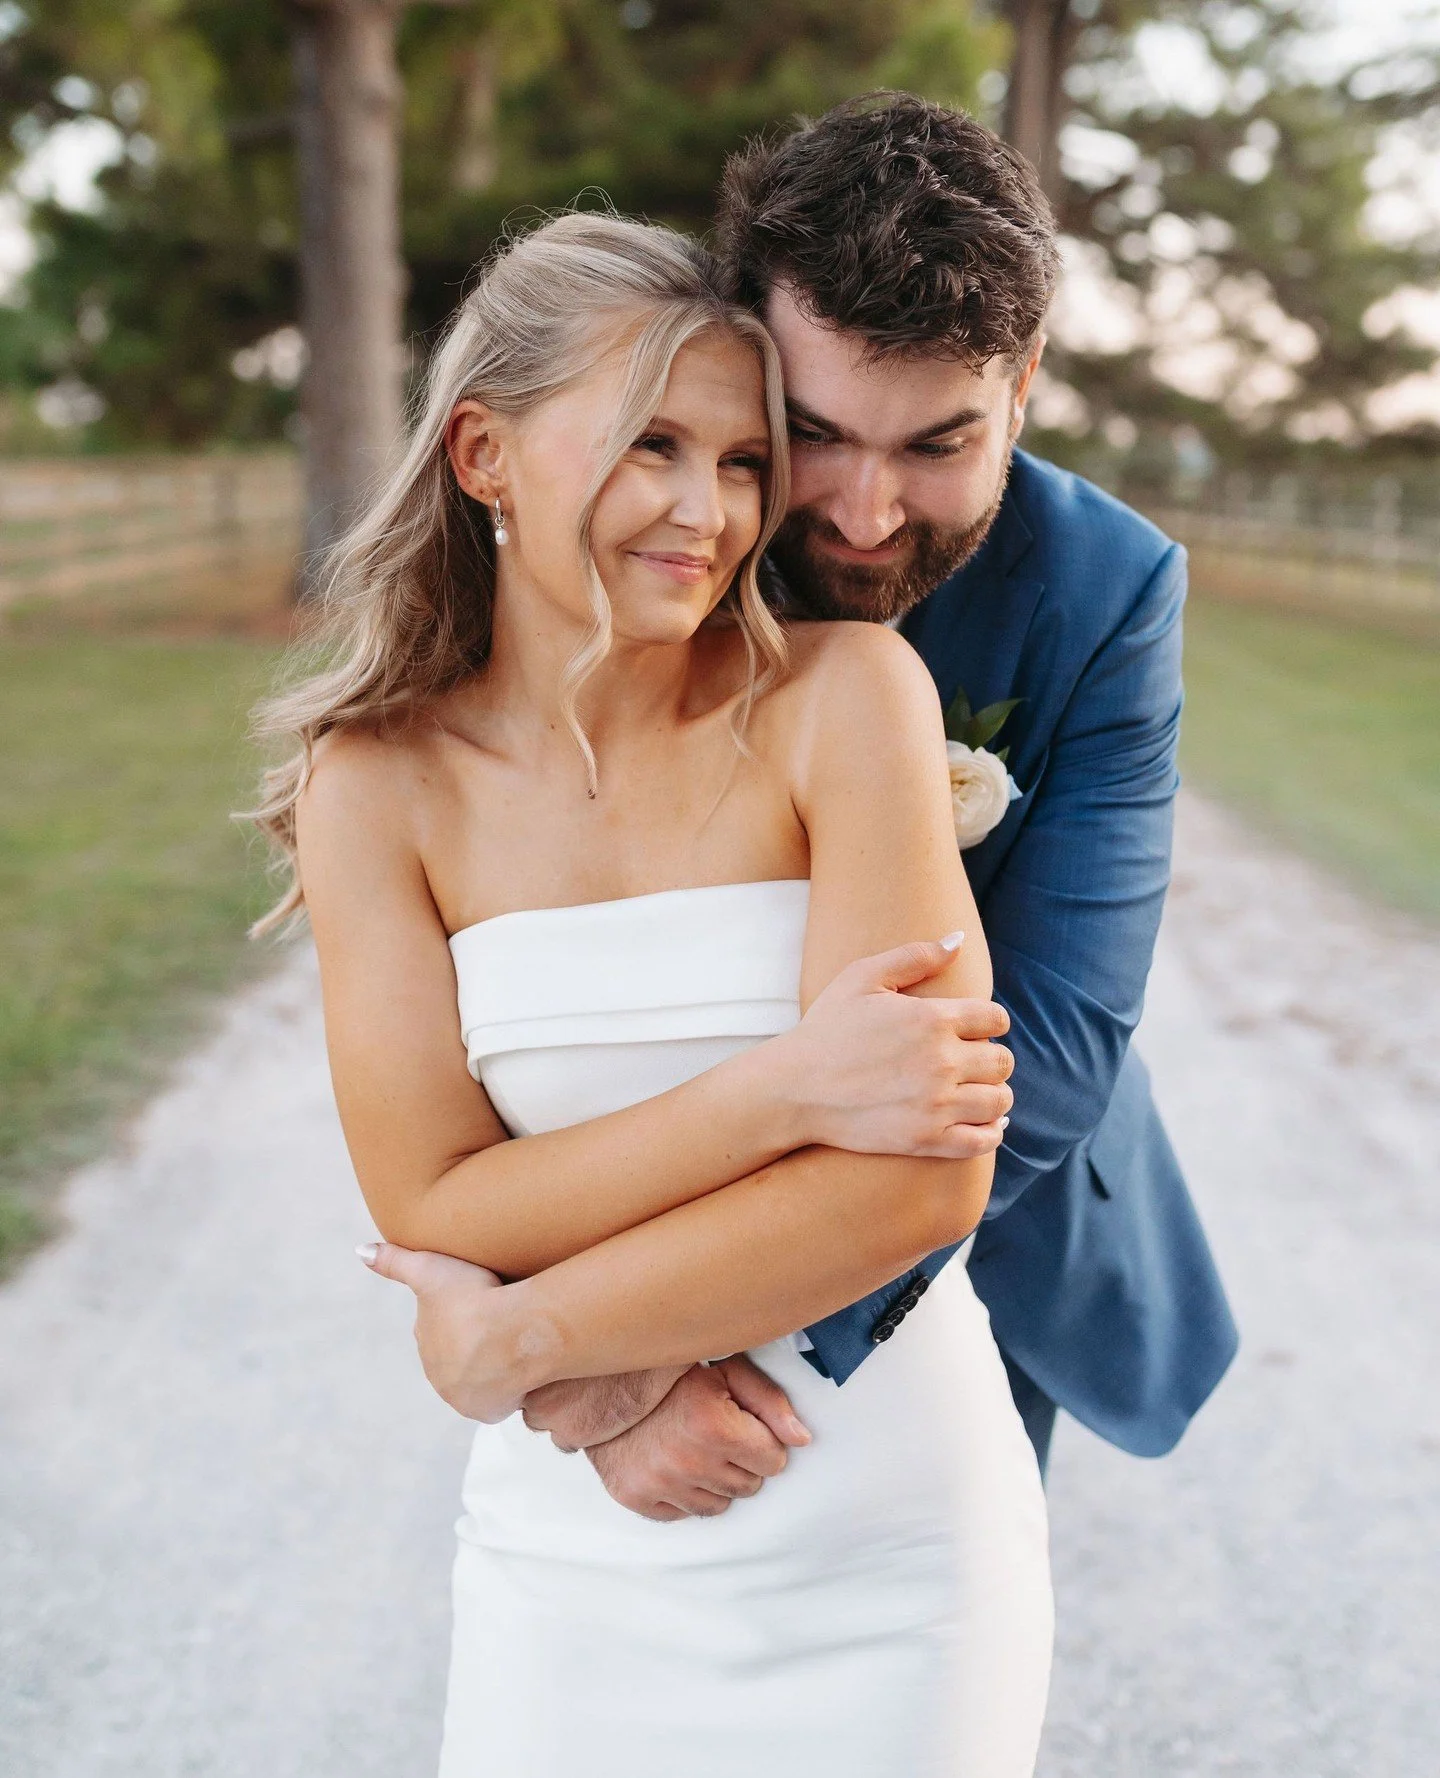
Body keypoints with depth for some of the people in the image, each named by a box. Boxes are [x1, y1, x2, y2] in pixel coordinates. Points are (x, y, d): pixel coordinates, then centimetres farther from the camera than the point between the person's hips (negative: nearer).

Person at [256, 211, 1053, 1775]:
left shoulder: (843, 697, -14)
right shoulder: (378, 783, -8)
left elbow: (922, 1184, -21)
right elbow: (431, 1208, -12)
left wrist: (527, 1333, -16)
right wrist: (779, 1090, -24)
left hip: (886, 1541, -1)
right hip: (572, 1546, 2)